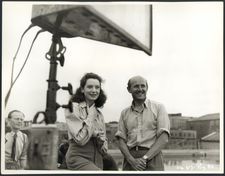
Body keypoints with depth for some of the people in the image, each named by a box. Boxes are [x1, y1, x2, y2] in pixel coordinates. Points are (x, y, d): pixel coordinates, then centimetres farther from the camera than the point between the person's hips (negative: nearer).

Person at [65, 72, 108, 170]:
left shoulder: (99, 114, 16)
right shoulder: (73, 108, -3)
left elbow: (105, 148, 15)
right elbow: (81, 139, -14)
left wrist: (97, 135, -6)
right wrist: (91, 114, -6)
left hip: (97, 160, 7)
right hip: (78, 157, -7)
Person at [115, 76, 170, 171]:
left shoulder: (158, 108, 6)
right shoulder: (125, 113, 16)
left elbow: (164, 138, -3)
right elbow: (121, 140, 9)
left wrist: (145, 158, -12)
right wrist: (132, 160, -9)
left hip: (152, 158, -3)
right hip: (130, 160, 3)